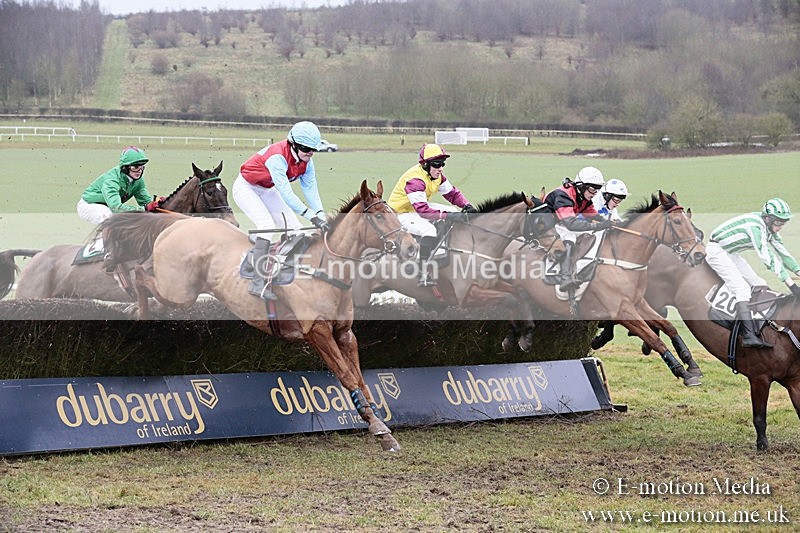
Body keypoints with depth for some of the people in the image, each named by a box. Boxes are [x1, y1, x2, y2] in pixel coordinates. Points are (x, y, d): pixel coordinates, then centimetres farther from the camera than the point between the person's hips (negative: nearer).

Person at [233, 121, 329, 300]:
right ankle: (259, 282, -30)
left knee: (293, 228, 0)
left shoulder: (306, 162, -11)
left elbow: (311, 189, -17)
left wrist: (321, 216, -32)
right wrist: (312, 215, -46)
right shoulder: (278, 157, -36)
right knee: (267, 225, -27)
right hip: (246, 188, -9)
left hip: (267, 190, 9)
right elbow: (286, 193, -42)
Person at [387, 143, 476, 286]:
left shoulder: (436, 174, -3)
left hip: (420, 207, 9)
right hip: (401, 213, -9)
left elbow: (452, 193, 4)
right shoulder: (415, 179, -32)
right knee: (429, 230, -35)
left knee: (455, 213, 2)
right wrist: (448, 216, -46)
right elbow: (423, 210, -40)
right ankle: (423, 276, -29)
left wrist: (467, 206, -16)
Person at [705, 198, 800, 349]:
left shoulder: (769, 228, 0)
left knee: (759, 285, 2)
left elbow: (782, 252, 10)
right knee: (742, 287, -24)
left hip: (731, 253, 10)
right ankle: (749, 336, -33)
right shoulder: (755, 225, -29)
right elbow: (767, 257, -34)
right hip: (716, 250, -10)